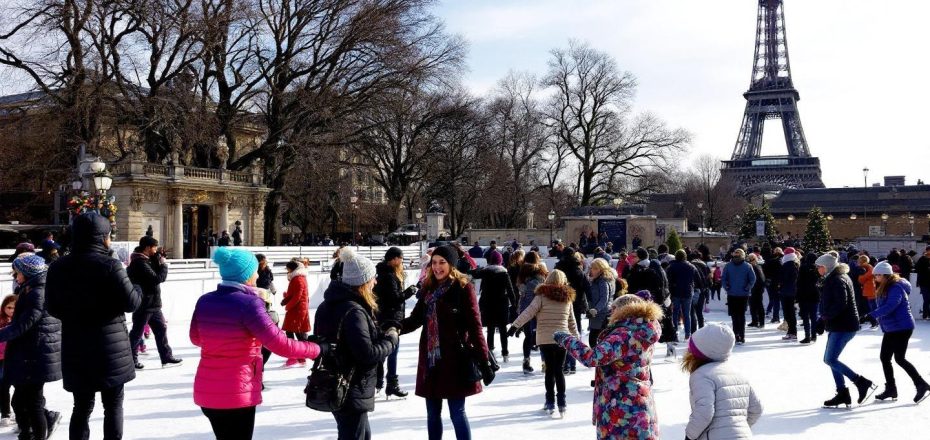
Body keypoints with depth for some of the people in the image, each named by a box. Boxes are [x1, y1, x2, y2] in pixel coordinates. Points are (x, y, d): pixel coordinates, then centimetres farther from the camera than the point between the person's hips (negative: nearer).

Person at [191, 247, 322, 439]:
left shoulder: (204, 301, 0)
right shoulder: (248, 304, -18)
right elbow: (281, 345, -20)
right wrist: (318, 349, -9)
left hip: (206, 391, 6)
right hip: (237, 393, -6)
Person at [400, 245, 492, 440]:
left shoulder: (463, 288, -7)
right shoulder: (428, 288, 10)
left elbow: (474, 325, -11)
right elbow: (416, 319, 9)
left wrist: (484, 360, -16)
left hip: (454, 359, -6)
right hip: (430, 359, 6)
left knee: (457, 413, -1)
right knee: (432, 414, 13)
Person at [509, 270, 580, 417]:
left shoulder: (542, 296, -5)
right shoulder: (567, 298, 9)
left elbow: (529, 312, -14)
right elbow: (572, 321, 17)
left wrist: (515, 325, -15)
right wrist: (577, 337, 28)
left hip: (545, 339, -3)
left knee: (550, 369, 3)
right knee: (559, 370, 10)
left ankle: (550, 402, 4)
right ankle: (561, 402, 8)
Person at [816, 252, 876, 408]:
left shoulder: (838, 280, -16)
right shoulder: (833, 279, 17)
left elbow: (841, 304, -25)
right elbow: (828, 303, 20)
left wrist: (825, 317, -19)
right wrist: (823, 320, 10)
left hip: (843, 326, -11)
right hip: (838, 326, 11)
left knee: (830, 359, -12)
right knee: (830, 359, 12)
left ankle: (862, 383, -8)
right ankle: (842, 393, 15)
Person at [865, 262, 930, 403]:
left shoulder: (896, 287, -19)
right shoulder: (883, 288, 11)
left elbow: (890, 306, -33)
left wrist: (871, 315, -39)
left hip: (902, 328, -10)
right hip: (890, 329, 10)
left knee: (899, 358, -9)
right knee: (884, 357, 9)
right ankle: (891, 389, 17)